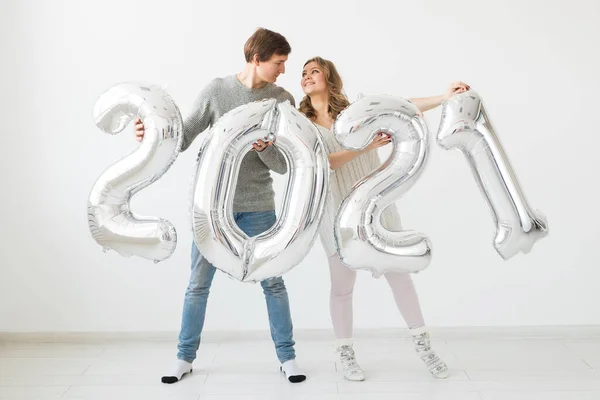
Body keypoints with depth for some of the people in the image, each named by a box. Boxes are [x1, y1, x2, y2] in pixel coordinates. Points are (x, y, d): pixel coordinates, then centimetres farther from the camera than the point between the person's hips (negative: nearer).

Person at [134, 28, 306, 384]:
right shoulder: (216, 90, -1)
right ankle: (185, 357, 24)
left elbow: (284, 164, -4)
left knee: (273, 282, 4)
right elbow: (184, 139, 0)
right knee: (198, 284, 8)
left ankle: (287, 356, 20)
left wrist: (263, 147, -24)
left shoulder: (282, 100, 0)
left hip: (258, 206, 0)